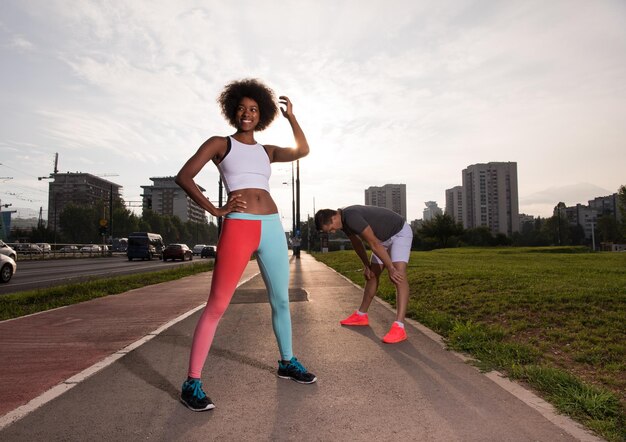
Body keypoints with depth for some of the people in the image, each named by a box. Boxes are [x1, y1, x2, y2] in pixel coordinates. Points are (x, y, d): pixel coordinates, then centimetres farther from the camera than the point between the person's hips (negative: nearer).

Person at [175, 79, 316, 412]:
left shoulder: (266, 152, 20)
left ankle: (286, 363, 32)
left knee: (281, 300, 13)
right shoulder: (219, 144, 7)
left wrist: (290, 116, 17)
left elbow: (302, 151, 10)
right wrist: (214, 210, -7)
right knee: (216, 306, -6)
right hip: (238, 228, -5)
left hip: (272, 228, 5)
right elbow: (183, 176, 0)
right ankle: (192, 383, 4)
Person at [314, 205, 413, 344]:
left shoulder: (351, 217, -33)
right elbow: (357, 243, 11)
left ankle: (399, 327, -31)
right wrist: (366, 265, 15)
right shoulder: (343, 220, -3)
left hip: (400, 233, -9)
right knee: (372, 275, 13)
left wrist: (391, 269, -23)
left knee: (398, 276, -25)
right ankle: (361, 316, 25)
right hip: (385, 238, 10)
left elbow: (374, 244, -29)